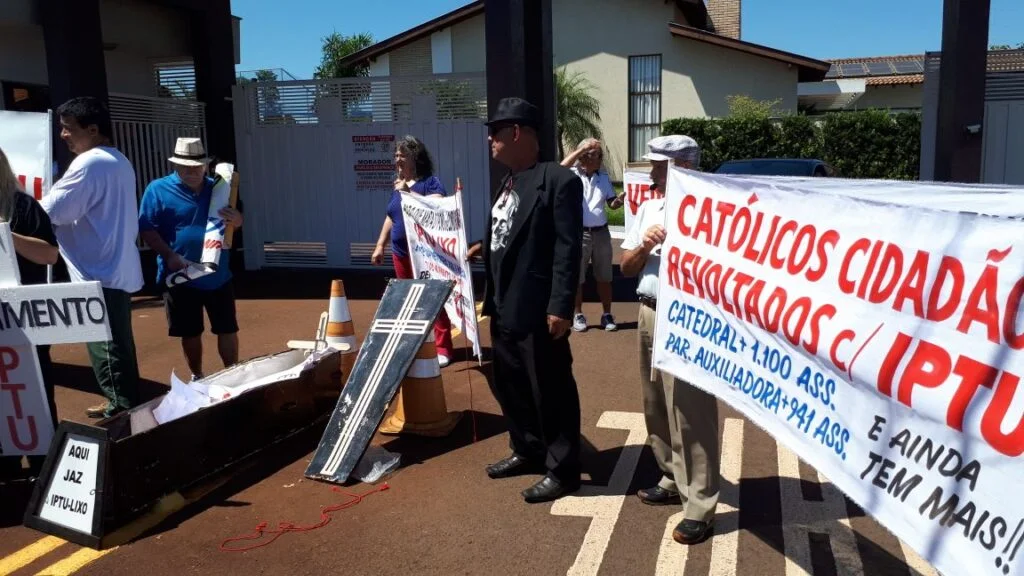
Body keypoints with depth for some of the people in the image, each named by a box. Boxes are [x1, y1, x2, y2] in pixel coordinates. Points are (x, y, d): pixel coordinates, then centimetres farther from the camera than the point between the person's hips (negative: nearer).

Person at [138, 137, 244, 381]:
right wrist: (170, 256, -21)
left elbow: (237, 221, 15)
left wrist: (236, 219, -11)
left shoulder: (216, 188, 8)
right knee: (190, 333, 10)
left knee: (228, 329, 7)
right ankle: (197, 377, 28)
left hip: (218, 276, 3)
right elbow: (146, 229, -8)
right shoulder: (158, 189, -4)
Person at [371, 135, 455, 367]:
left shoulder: (430, 182, -6)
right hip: (401, 253, 7)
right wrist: (380, 245, 18)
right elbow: (390, 217, 22)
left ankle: (442, 348, 0)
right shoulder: (397, 185, 15)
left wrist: (407, 192, -20)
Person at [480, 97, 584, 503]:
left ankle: (562, 470, 18)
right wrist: (491, 298, 16)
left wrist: (560, 307, -20)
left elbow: (568, 249, -17)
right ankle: (527, 451, 38)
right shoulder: (507, 183, 15)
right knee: (508, 385, 20)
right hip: (504, 309, 10)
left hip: (537, 310, -9)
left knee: (551, 392, 3)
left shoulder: (558, 180, -12)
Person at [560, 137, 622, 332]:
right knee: (577, 277, 6)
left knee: (604, 277, 11)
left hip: (601, 232, 4)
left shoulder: (603, 177, 9)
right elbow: (562, 167, -28)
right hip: (579, 233, -4)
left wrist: (619, 201, -13)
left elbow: (612, 203, 10)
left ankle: (607, 315, 22)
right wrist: (582, 149, -27)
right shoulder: (573, 175, -6)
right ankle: (578, 315, 19)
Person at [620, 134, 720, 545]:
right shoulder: (648, 209, 13)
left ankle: (700, 505, 5)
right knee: (657, 408, 16)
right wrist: (644, 247, -6)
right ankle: (672, 481, 32)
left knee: (690, 413, -4)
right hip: (649, 316, 8)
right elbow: (626, 267, 13)